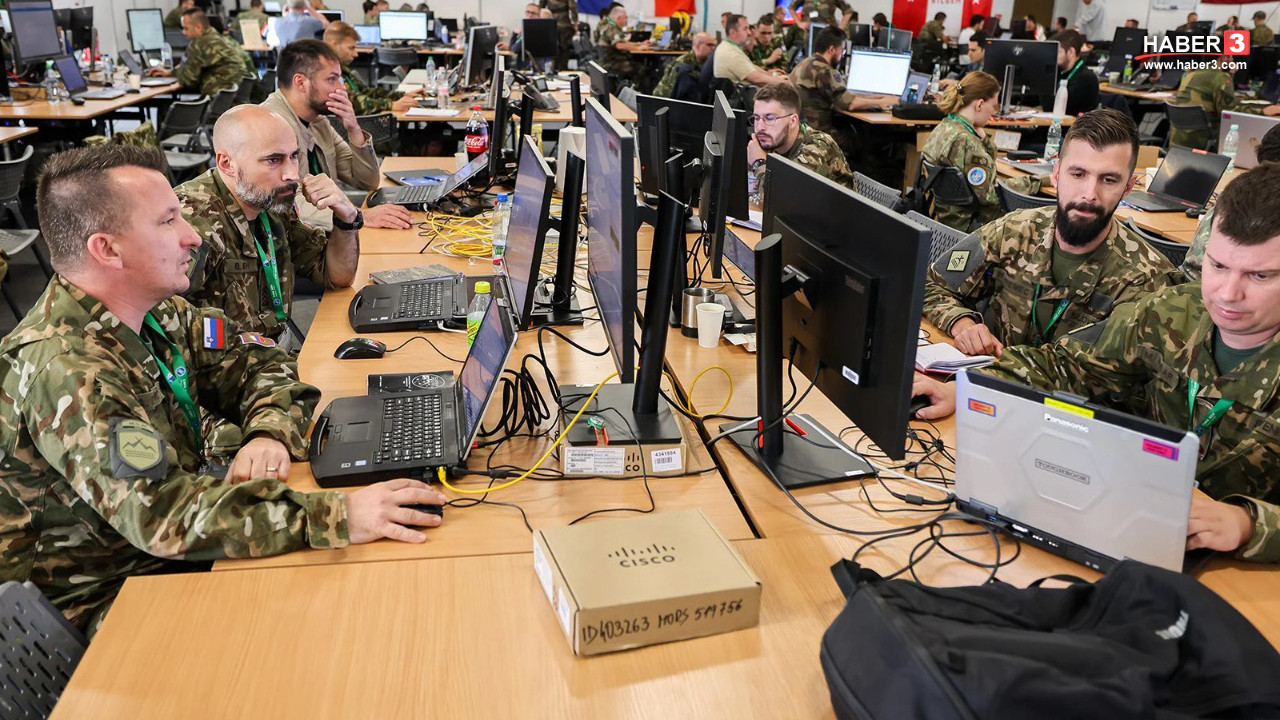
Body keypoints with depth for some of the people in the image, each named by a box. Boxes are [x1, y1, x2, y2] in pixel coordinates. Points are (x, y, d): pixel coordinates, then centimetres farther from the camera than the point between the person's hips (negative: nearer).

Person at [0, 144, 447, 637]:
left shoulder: (154, 314, -2)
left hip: (178, 554, 8)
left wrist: (270, 433, -16)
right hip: (110, 601, -7)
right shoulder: (64, 371, -29)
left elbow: (257, 360, 7)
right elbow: (161, 512, -38)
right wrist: (335, 516, -43)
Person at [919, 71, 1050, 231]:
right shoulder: (964, 141, -24)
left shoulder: (945, 127, 6)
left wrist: (982, 138, 2)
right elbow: (989, 195, -22)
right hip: (965, 223, -9)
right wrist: (1037, 182, -14)